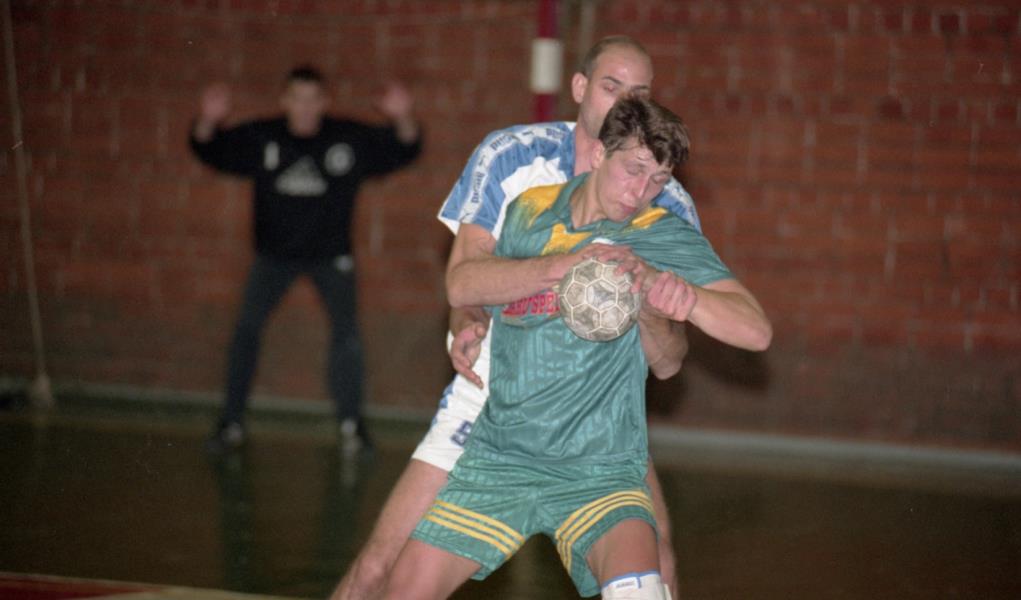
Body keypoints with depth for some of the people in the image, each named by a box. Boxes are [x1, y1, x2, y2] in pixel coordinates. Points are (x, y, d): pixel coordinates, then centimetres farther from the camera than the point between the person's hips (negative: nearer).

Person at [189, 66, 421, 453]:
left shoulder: (350, 140, -9)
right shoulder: (260, 139, -7)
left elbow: (402, 151, -8)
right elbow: (211, 152, -6)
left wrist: (402, 120, -29)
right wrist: (208, 122, -28)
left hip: (330, 254, 0)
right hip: (275, 253, 1)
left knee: (346, 330, -14)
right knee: (246, 328, -10)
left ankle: (351, 422, 2)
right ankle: (231, 423, 1)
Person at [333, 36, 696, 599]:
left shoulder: (668, 206, -5)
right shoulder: (510, 154, -7)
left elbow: (666, 363, -6)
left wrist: (652, 317, -30)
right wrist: (466, 325, -26)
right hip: (490, 392, -1)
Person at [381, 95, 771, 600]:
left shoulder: (664, 237, -4)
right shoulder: (528, 211, 6)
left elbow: (755, 330, -12)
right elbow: (461, 283, -9)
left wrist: (682, 293, -32)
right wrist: (564, 264, -22)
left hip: (599, 472, -3)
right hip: (500, 458, 3)